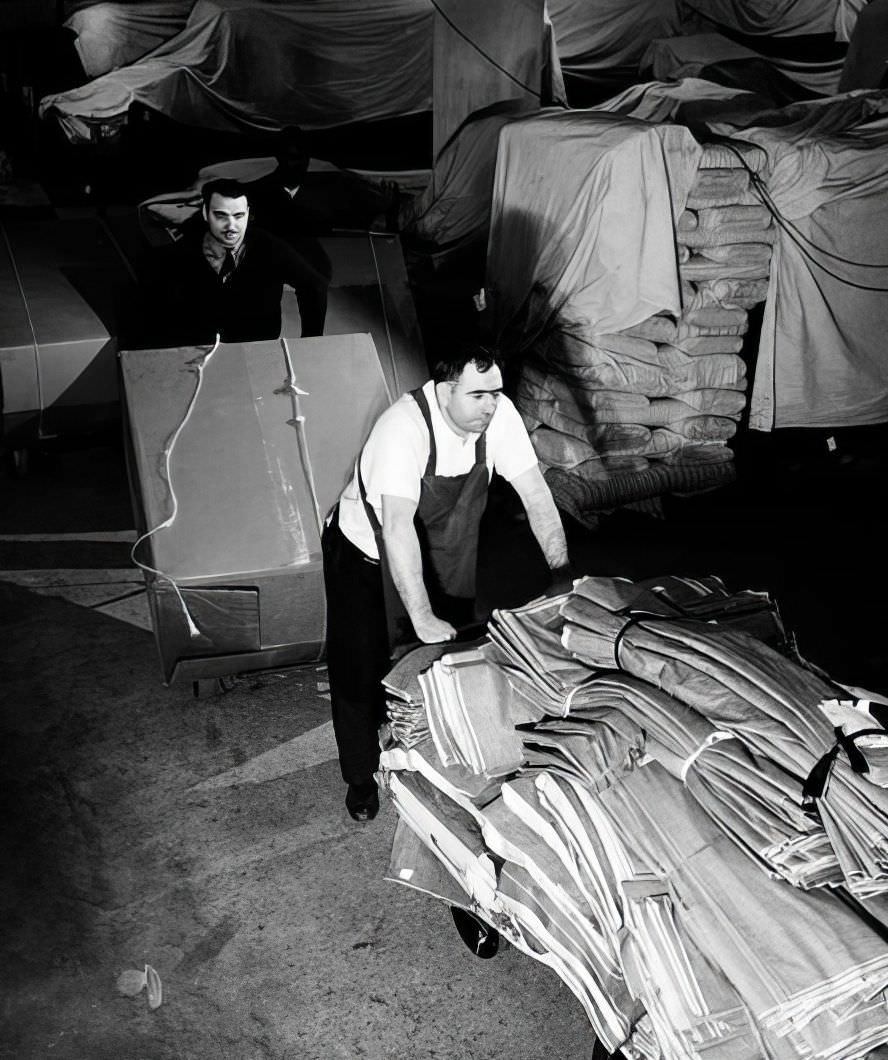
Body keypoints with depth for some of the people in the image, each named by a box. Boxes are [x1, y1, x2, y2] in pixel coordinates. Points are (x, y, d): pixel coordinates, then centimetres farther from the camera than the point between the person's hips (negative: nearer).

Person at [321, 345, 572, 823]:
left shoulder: (498, 414, -20)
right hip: (365, 553, -5)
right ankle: (360, 777, 27)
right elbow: (398, 527, -44)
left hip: (443, 556, 5)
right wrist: (422, 617, -48)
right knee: (361, 673, 4)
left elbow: (535, 493, -15)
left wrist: (562, 573, -23)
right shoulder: (404, 428, -37)